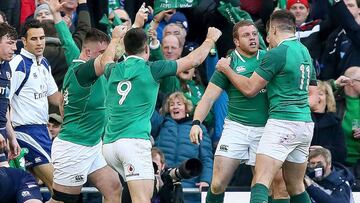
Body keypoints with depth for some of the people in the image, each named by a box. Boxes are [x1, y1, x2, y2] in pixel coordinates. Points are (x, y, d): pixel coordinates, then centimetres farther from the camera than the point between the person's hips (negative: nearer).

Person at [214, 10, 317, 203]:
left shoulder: (277, 53, -10)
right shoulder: (304, 51, 14)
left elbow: (249, 89, -6)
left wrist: (227, 69, 8)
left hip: (283, 122, -8)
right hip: (306, 124, 9)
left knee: (261, 182, -16)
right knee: (295, 187, 16)